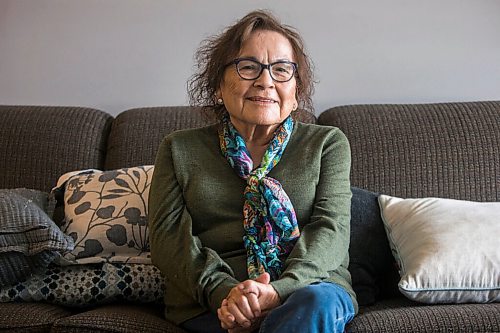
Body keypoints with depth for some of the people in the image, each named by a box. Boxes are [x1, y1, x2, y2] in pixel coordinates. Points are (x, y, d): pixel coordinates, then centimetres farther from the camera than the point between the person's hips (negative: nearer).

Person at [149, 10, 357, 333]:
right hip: (209, 303, -1)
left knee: (318, 301, -34)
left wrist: (279, 290, -19)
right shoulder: (180, 149, 14)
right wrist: (223, 291, -16)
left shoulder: (327, 143, 13)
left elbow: (331, 228, -1)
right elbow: (169, 234, 3)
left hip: (309, 286, 1)